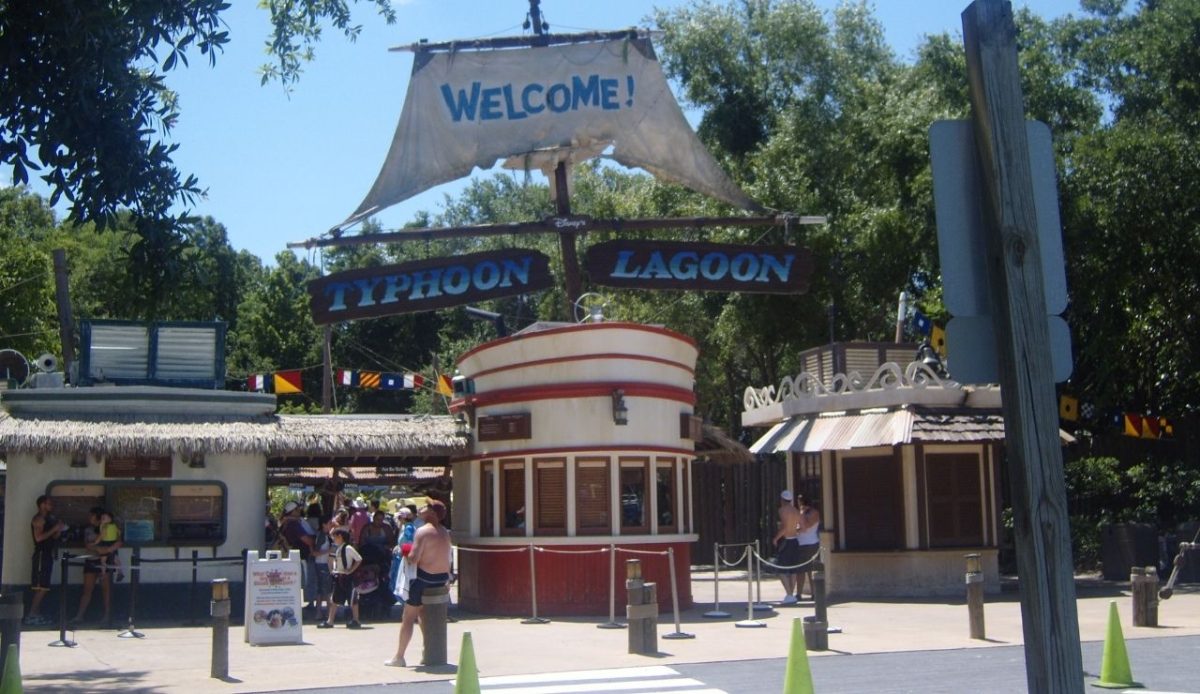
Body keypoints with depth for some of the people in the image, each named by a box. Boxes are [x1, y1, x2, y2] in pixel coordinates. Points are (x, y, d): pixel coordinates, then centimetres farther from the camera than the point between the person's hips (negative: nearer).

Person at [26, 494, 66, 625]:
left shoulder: (47, 519, 19)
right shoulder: (39, 518, -9)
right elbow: (38, 537, -21)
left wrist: (59, 530, 4)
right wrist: (54, 529, -16)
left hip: (46, 555, 10)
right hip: (41, 555, -10)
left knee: (42, 587, 8)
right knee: (41, 587, -12)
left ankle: (36, 614, 10)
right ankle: (32, 616, -11)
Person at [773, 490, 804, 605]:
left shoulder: (783, 510, -12)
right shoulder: (796, 511, 9)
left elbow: (784, 527, -22)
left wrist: (776, 538, -11)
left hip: (784, 541, -7)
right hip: (794, 541, 7)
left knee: (782, 571, -4)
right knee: (793, 570, 12)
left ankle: (789, 595, -12)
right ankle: (791, 595, 15)